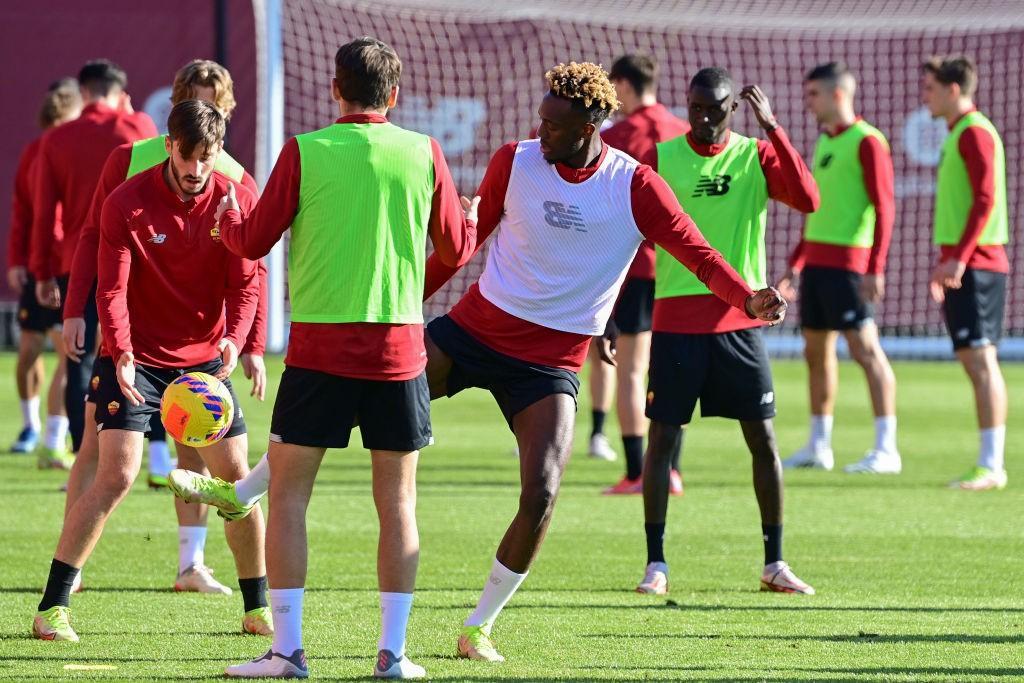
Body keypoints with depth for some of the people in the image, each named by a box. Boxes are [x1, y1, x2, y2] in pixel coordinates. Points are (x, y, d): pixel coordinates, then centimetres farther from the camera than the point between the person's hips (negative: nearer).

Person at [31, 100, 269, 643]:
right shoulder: (128, 202, -13)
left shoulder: (236, 201, -4)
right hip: (137, 360, -3)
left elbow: (245, 282, -6)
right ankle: (52, 607, -10)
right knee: (117, 476, -16)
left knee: (237, 478, 2)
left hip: (204, 358, 3)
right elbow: (112, 289, -15)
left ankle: (258, 609, 18)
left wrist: (234, 340, -25)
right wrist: (121, 353, -32)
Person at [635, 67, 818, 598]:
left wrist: (771, 127, -18)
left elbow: (808, 200, -15)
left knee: (764, 439, 1)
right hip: (676, 319, -1)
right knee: (663, 437, -2)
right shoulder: (661, 157, 1)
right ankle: (656, 563, 6)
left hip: (740, 319, 1)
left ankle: (775, 563, 10)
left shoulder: (756, 155, 2)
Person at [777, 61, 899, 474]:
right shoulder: (824, 142, 17)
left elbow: (884, 207, -14)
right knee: (816, 350, 11)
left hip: (849, 262, -9)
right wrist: (795, 265, 24)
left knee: (865, 348, -10)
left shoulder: (866, 141, -9)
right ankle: (818, 447, 18)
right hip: (816, 262, 9)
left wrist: (876, 268, -20)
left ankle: (886, 449, -10)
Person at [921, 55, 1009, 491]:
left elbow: (985, 200, -19)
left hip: (976, 263, -10)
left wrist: (960, 257, -24)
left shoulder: (975, 132, -11)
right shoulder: (958, 134, 19)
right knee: (973, 360, 8)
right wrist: (946, 263, 25)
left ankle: (991, 466, -13)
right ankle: (989, 464, 9)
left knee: (979, 357, -11)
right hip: (961, 266, 10)